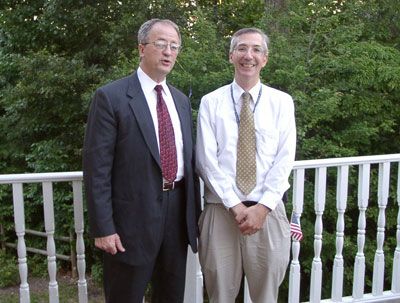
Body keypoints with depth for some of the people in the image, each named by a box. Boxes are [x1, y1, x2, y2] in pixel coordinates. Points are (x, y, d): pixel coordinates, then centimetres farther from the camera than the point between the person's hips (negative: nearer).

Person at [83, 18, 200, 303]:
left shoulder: (181, 100, 11)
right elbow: (97, 167, -12)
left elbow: (190, 158, 13)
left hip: (178, 211, 6)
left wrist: (195, 212, 11)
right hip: (133, 214, -6)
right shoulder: (111, 97, -9)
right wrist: (103, 227, -15)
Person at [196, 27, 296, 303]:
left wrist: (262, 207, -12)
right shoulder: (211, 102, 3)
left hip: (268, 212, 1)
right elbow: (206, 160, -4)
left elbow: (284, 159, -3)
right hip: (221, 210, 0)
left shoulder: (282, 102, 5)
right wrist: (235, 205, -12)